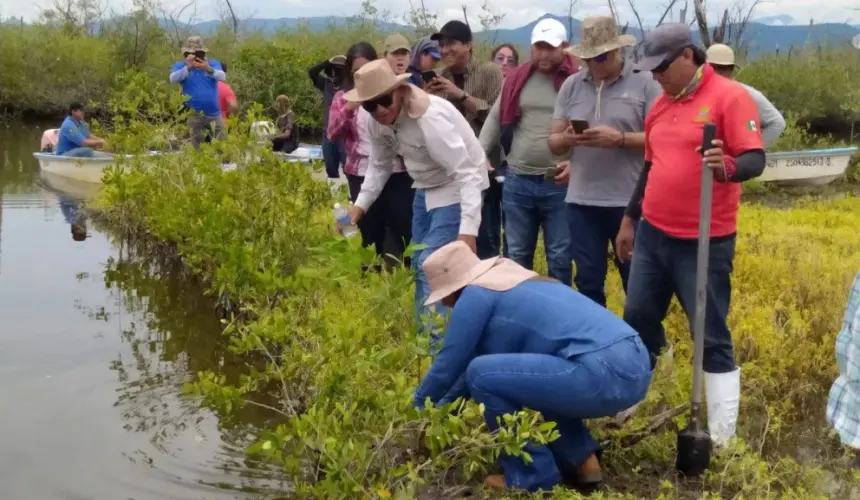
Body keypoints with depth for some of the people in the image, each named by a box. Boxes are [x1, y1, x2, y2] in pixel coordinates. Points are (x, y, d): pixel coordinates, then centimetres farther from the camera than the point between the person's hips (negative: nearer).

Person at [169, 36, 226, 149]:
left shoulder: (213, 64, 3)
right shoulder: (180, 66, 2)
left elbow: (222, 77, -15)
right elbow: (173, 79, -17)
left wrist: (209, 70, -35)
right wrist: (187, 68, -33)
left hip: (214, 114, 1)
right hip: (193, 115, -1)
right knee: (197, 148, 1)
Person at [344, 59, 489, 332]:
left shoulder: (430, 118, -32)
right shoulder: (377, 123, -8)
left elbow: (467, 174, -36)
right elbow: (379, 166, 10)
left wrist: (468, 231, -45)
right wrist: (359, 206, -2)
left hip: (457, 188, -8)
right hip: (426, 189, 9)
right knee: (419, 265, 14)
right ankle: (424, 333, 28)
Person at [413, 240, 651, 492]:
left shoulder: (476, 295, 1)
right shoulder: (513, 283, 27)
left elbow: (450, 364, 6)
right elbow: (480, 357, 36)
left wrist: (420, 403, 24)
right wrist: (442, 406, 43)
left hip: (603, 374, -10)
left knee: (482, 375, -3)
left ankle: (533, 476, 6)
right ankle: (581, 460, 20)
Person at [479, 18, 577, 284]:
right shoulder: (516, 79, 7)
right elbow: (496, 120, 12)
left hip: (559, 184, -3)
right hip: (517, 182, 3)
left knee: (560, 256, 8)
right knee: (517, 254, 14)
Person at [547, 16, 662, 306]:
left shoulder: (644, 83, -4)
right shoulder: (571, 86, 7)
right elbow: (554, 142, 8)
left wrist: (619, 139, -21)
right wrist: (567, 139, -15)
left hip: (630, 201, -3)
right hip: (582, 201, 3)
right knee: (588, 280, 10)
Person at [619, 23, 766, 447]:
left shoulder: (730, 97, -10)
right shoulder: (660, 105, 12)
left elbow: (755, 159, -17)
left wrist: (727, 168, -38)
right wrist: (629, 219, 23)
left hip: (704, 242, -7)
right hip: (652, 234, 7)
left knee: (711, 336, 1)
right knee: (638, 323, 13)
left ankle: (720, 436, 11)